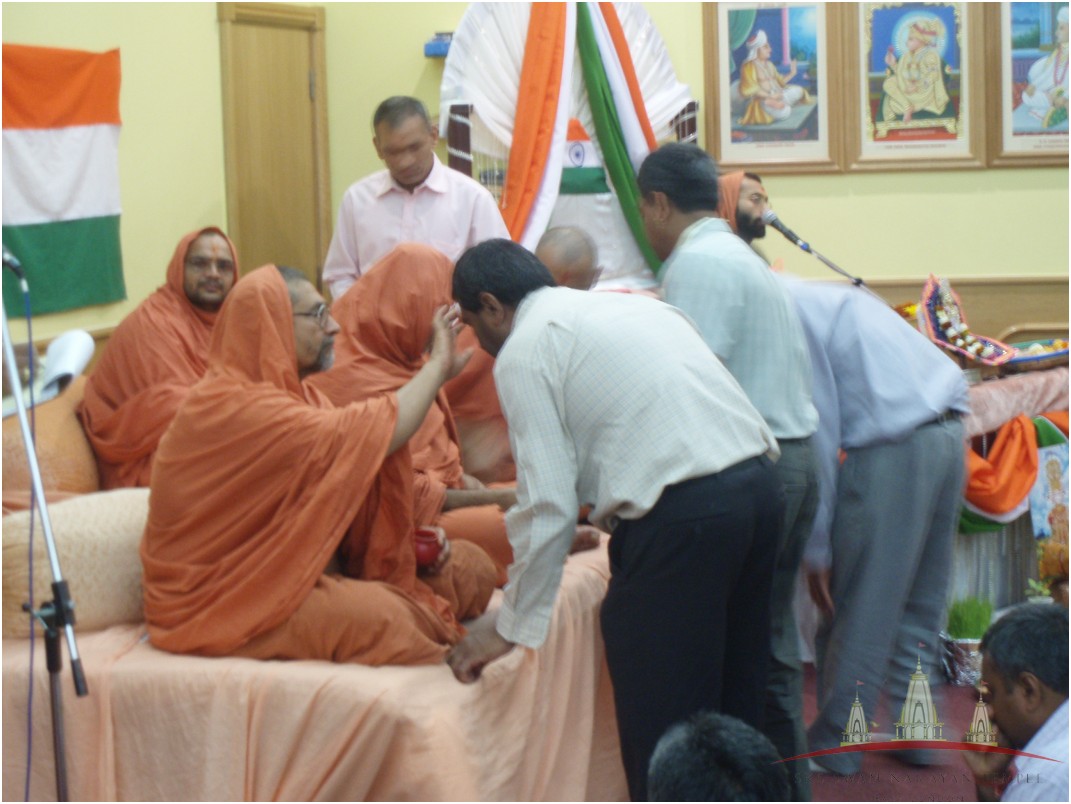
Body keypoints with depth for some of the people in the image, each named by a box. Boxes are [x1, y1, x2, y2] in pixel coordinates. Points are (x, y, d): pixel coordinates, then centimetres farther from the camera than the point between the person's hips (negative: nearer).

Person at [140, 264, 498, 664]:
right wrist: (438, 366, -11)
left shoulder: (291, 392, 10)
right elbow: (367, 437, -25)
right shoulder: (236, 409, -21)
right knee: (380, 615, -33)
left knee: (470, 570, -5)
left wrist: (418, 538, -7)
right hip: (223, 602, -10)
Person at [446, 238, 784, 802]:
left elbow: (548, 505, -6)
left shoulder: (523, 351, 0)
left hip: (681, 516, -9)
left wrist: (510, 626, 4)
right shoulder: (631, 304, 23)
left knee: (660, 736, 2)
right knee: (734, 706, 21)